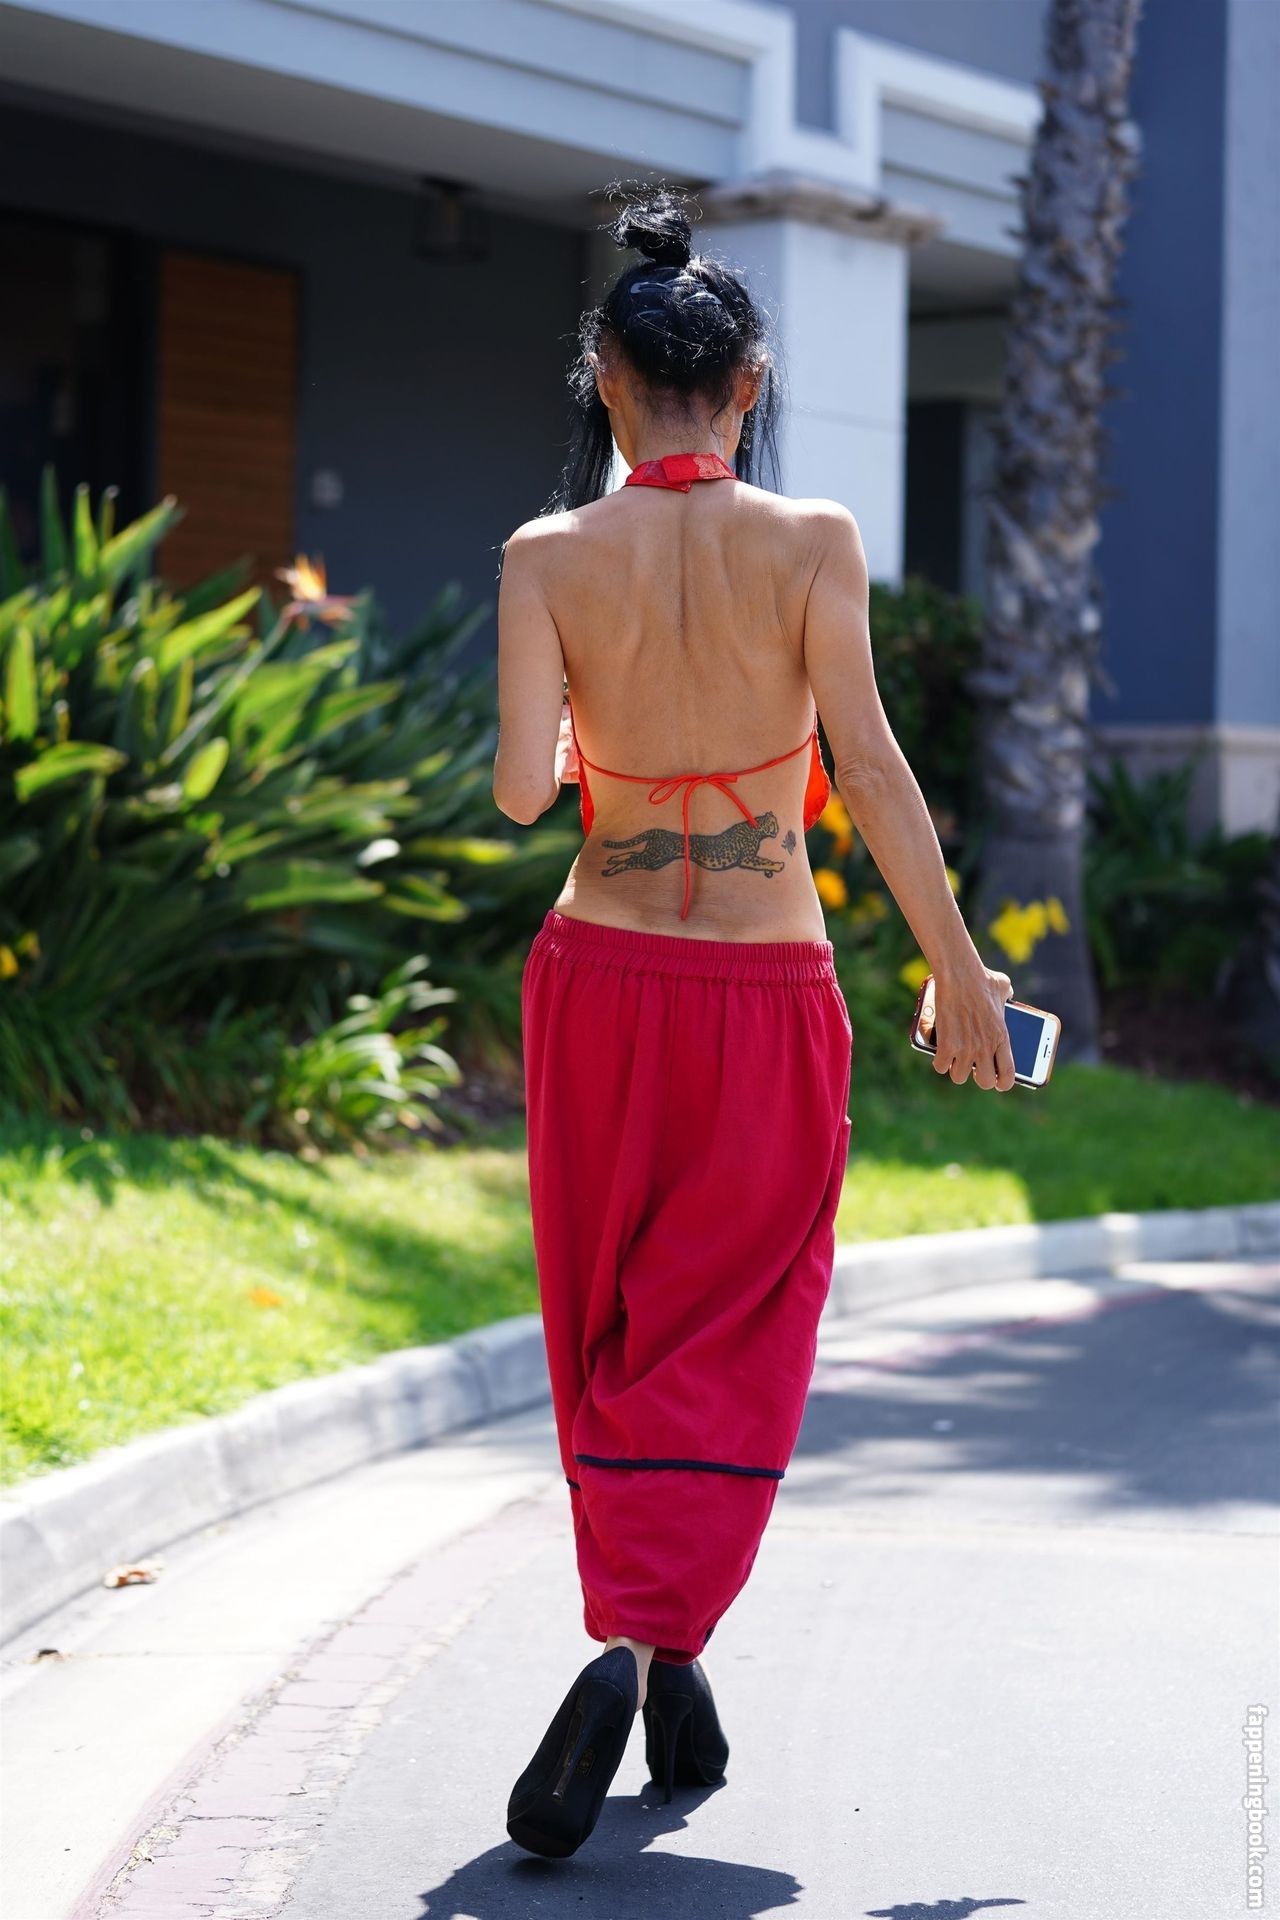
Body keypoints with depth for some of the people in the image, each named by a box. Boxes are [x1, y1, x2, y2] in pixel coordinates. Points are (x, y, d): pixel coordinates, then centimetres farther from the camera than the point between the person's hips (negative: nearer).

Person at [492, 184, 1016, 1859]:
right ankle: (646, 1642, -14)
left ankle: (657, 1660, 22)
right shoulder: (810, 543, -7)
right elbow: (868, 764, -12)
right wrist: (956, 969, -6)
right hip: (770, 989, -1)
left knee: (610, 1336, 17)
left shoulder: (552, 555, -4)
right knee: (725, 1344, 6)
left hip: (602, 973, 1)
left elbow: (524, 788, -12)